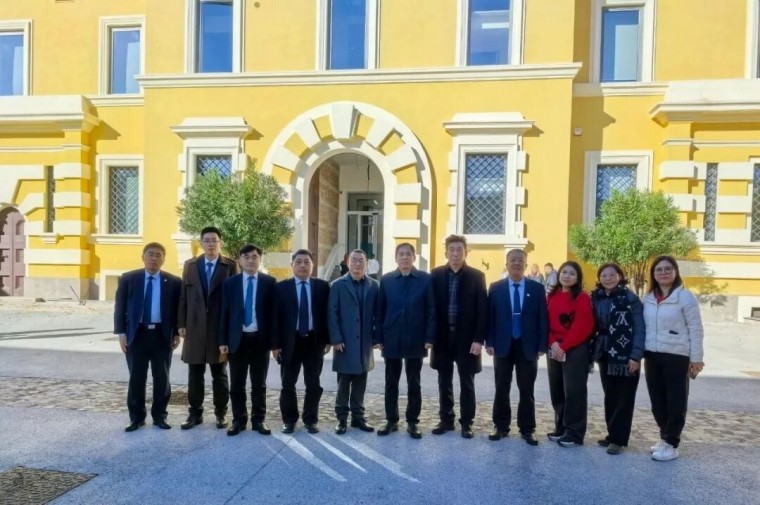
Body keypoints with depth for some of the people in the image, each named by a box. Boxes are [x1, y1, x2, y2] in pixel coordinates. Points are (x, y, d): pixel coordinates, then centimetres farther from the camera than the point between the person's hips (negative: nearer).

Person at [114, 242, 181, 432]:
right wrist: (121, 333, -4)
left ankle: (159, 416, 21)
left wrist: (177, 333, 0)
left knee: (162, 378, 7)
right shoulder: (128, 279, 4)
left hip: (162, 335, 0)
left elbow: (179, 309, 5)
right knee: (136, 378, 7)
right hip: (137, 334, 0)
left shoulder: (174, 282, 1)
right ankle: (137, 417, 20)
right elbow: (120, 307, 3)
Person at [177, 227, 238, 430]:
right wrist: (181, 324, 0)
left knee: (219, 374, 9)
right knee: (195, 374, 10)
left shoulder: (231, 266, -1)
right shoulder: (190, 265, 8)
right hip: (195, 327, 3)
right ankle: (195, 413, 22)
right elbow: (183, 296, 7)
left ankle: (221, 413, 20)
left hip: (221, 327, -2)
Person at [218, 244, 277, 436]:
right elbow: (224, 313, 4)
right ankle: (239, 419, 21)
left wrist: (274, 340, -5)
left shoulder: (269, 282, 1)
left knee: (259, 384, 9)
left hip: (260, 339, -1)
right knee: (236, 384, 8)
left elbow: (273, 311, 0)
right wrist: (223, 341, -2)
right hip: (237, 339, 1)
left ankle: (258, 420, 20)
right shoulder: (230, 283, 5)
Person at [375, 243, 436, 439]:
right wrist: (378, 338, -2)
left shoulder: (425, 279, -2)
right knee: (391, 383, 10)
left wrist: (429, 338, -9)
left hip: (415, 340, -1)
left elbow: (431, 310, -4)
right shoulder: (386, 280, 3)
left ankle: (412, 422, 21)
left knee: (414, 384, 9)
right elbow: (380, 310, 3)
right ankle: (391, 420, 23)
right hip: (391, 339, 2)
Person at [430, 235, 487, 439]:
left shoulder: (477, 276, -3)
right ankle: (446, 419, 24)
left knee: (466, 383, 8)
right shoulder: (436, 275, 2)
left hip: (467, 338, -2)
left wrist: (479, 339, -11)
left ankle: (466, 422, 20)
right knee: (444, 382, 11)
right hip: (443, 337, 2)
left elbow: (482, 311, -5)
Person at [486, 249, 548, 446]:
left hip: (528, 346, 0)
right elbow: (490, 317, 1)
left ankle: (527, 429, 20)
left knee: (527, 390, 8)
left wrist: (542, 346, -5)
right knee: (501, 389, 9)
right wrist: (489, 342, -5)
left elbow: (543, 319, 1)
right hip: (503, 345, 0)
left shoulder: (537, 288, 1)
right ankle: (501, 427, 21)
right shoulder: (495, 288, 2)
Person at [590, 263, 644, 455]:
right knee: (609, 397, 13)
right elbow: (593, 326, 9)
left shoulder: (630, 298, -9)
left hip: (625, 356, -5)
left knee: (624, 399, 3)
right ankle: (613, 434, 25)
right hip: (605, 355, 5)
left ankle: (618, 439, 10)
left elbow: (639, 329, -11)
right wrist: (593, 352, 3)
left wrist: (635, 355, -17)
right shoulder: (596, 298, 6)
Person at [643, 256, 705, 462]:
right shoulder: (648, 298, 9)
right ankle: (665, 437, 27)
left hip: (676, 356, -5)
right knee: (657, 401, 12)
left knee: (675, 402, 2)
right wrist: (641, 354, 9)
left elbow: (696, 330, -6)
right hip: (652, 356, 5)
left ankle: (671, 444, 11)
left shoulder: (685, 297, -7)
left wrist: (696, 359, -8)